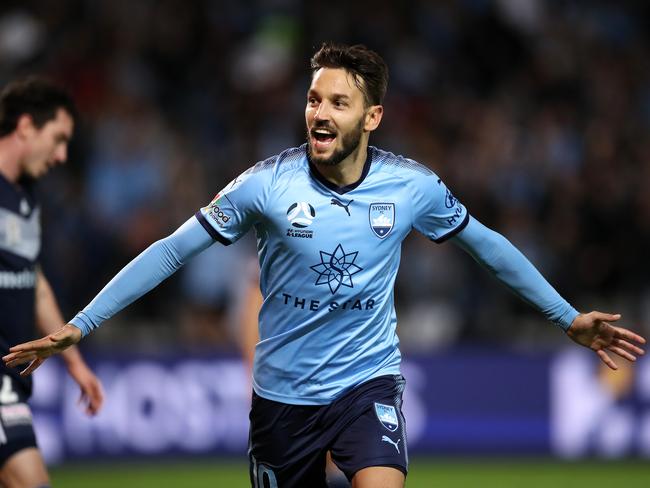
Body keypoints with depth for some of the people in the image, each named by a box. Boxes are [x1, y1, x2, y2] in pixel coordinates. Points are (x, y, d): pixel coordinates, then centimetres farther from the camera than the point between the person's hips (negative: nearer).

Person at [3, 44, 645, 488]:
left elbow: (486, 245, 9)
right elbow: (172, 251, -9)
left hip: (368, 381, -1)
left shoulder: (412, 186, -8)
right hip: (283, 391, 1)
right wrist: (78, 327, -13)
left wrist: (569, 318, 12)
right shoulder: (267, 184, -12)